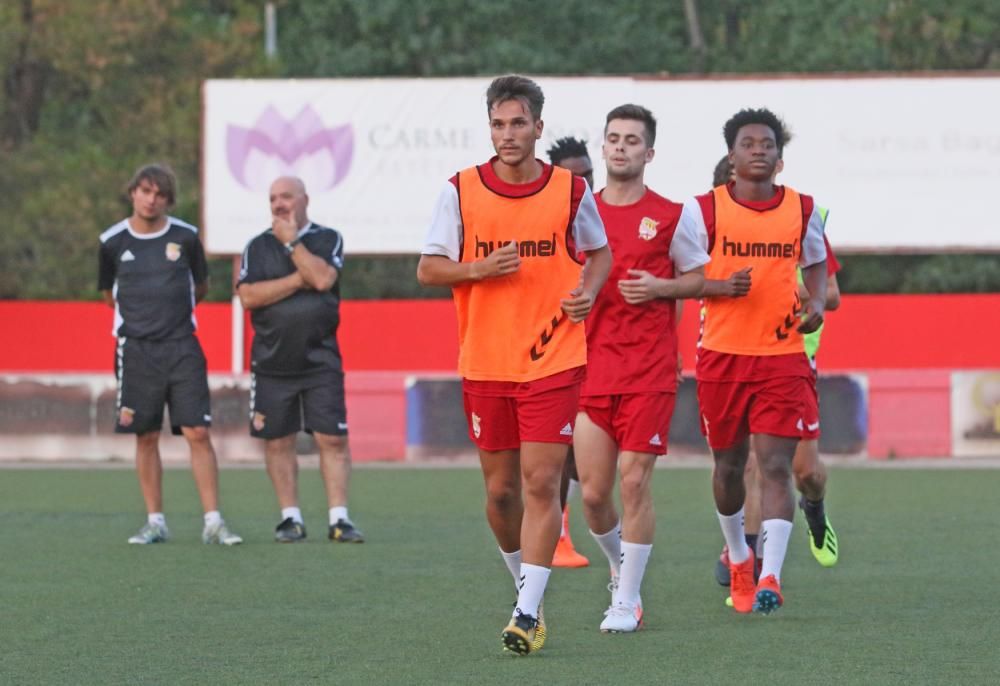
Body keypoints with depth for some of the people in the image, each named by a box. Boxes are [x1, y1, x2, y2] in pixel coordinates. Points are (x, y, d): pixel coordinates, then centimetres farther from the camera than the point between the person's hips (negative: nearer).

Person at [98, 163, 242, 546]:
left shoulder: (185, 237, 1)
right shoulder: (113, 241, 1)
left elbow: (200, 287, 15)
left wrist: (173, 310, 10)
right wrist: (143, 313, 12)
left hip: (182, 347, -1)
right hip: (136, 350, 1)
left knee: (198, 433, -7)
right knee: (146, 438, 4)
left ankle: (213, 523, -6)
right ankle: (155, 522, 13)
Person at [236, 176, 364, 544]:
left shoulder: (327, 239, 4)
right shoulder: (257, 247, 7)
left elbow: (323, 278, -15)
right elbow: (248, 296, -7)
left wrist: (291, 241, -9)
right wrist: (298, 281, -12)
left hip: (320, 360, -2)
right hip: (271, 362, 2)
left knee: (332, 439, -7)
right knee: (277, 442, 3)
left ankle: (339, 518, -6)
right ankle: (291, 517, 12)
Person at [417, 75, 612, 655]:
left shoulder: (571, 190, 0)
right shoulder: (461, 191, 0)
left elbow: (599, 252, 16)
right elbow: (429, 268, 3)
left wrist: (588, 291, -4)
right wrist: (478, 270, -15)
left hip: (554, 361, -2)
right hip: (484, 363, 2)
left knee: (541, 482, -11)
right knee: (501, 490, 8)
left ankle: (528, 613, -10)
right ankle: (528, 586, 30)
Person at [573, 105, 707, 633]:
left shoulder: (670, 216, 2)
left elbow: (700, 278, 8)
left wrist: (659, 287, -9)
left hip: (649, 370, -3)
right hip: (590, 367, 3)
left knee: (634, 483, -7)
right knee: (593, 491, 0)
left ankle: (626, 602, 1)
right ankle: (621, 572, 28)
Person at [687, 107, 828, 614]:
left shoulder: (802, 210, 5)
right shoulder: (703, 210, -2)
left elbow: (815, 264, 20)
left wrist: (816, 303, -1)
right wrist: (722, 286, -18)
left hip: (783, 357, 0)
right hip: (722, 356, 0)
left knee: (775, 465, -12)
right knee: (728, 464, 12)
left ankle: (770, 577, -19)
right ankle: (737, 556, 38)